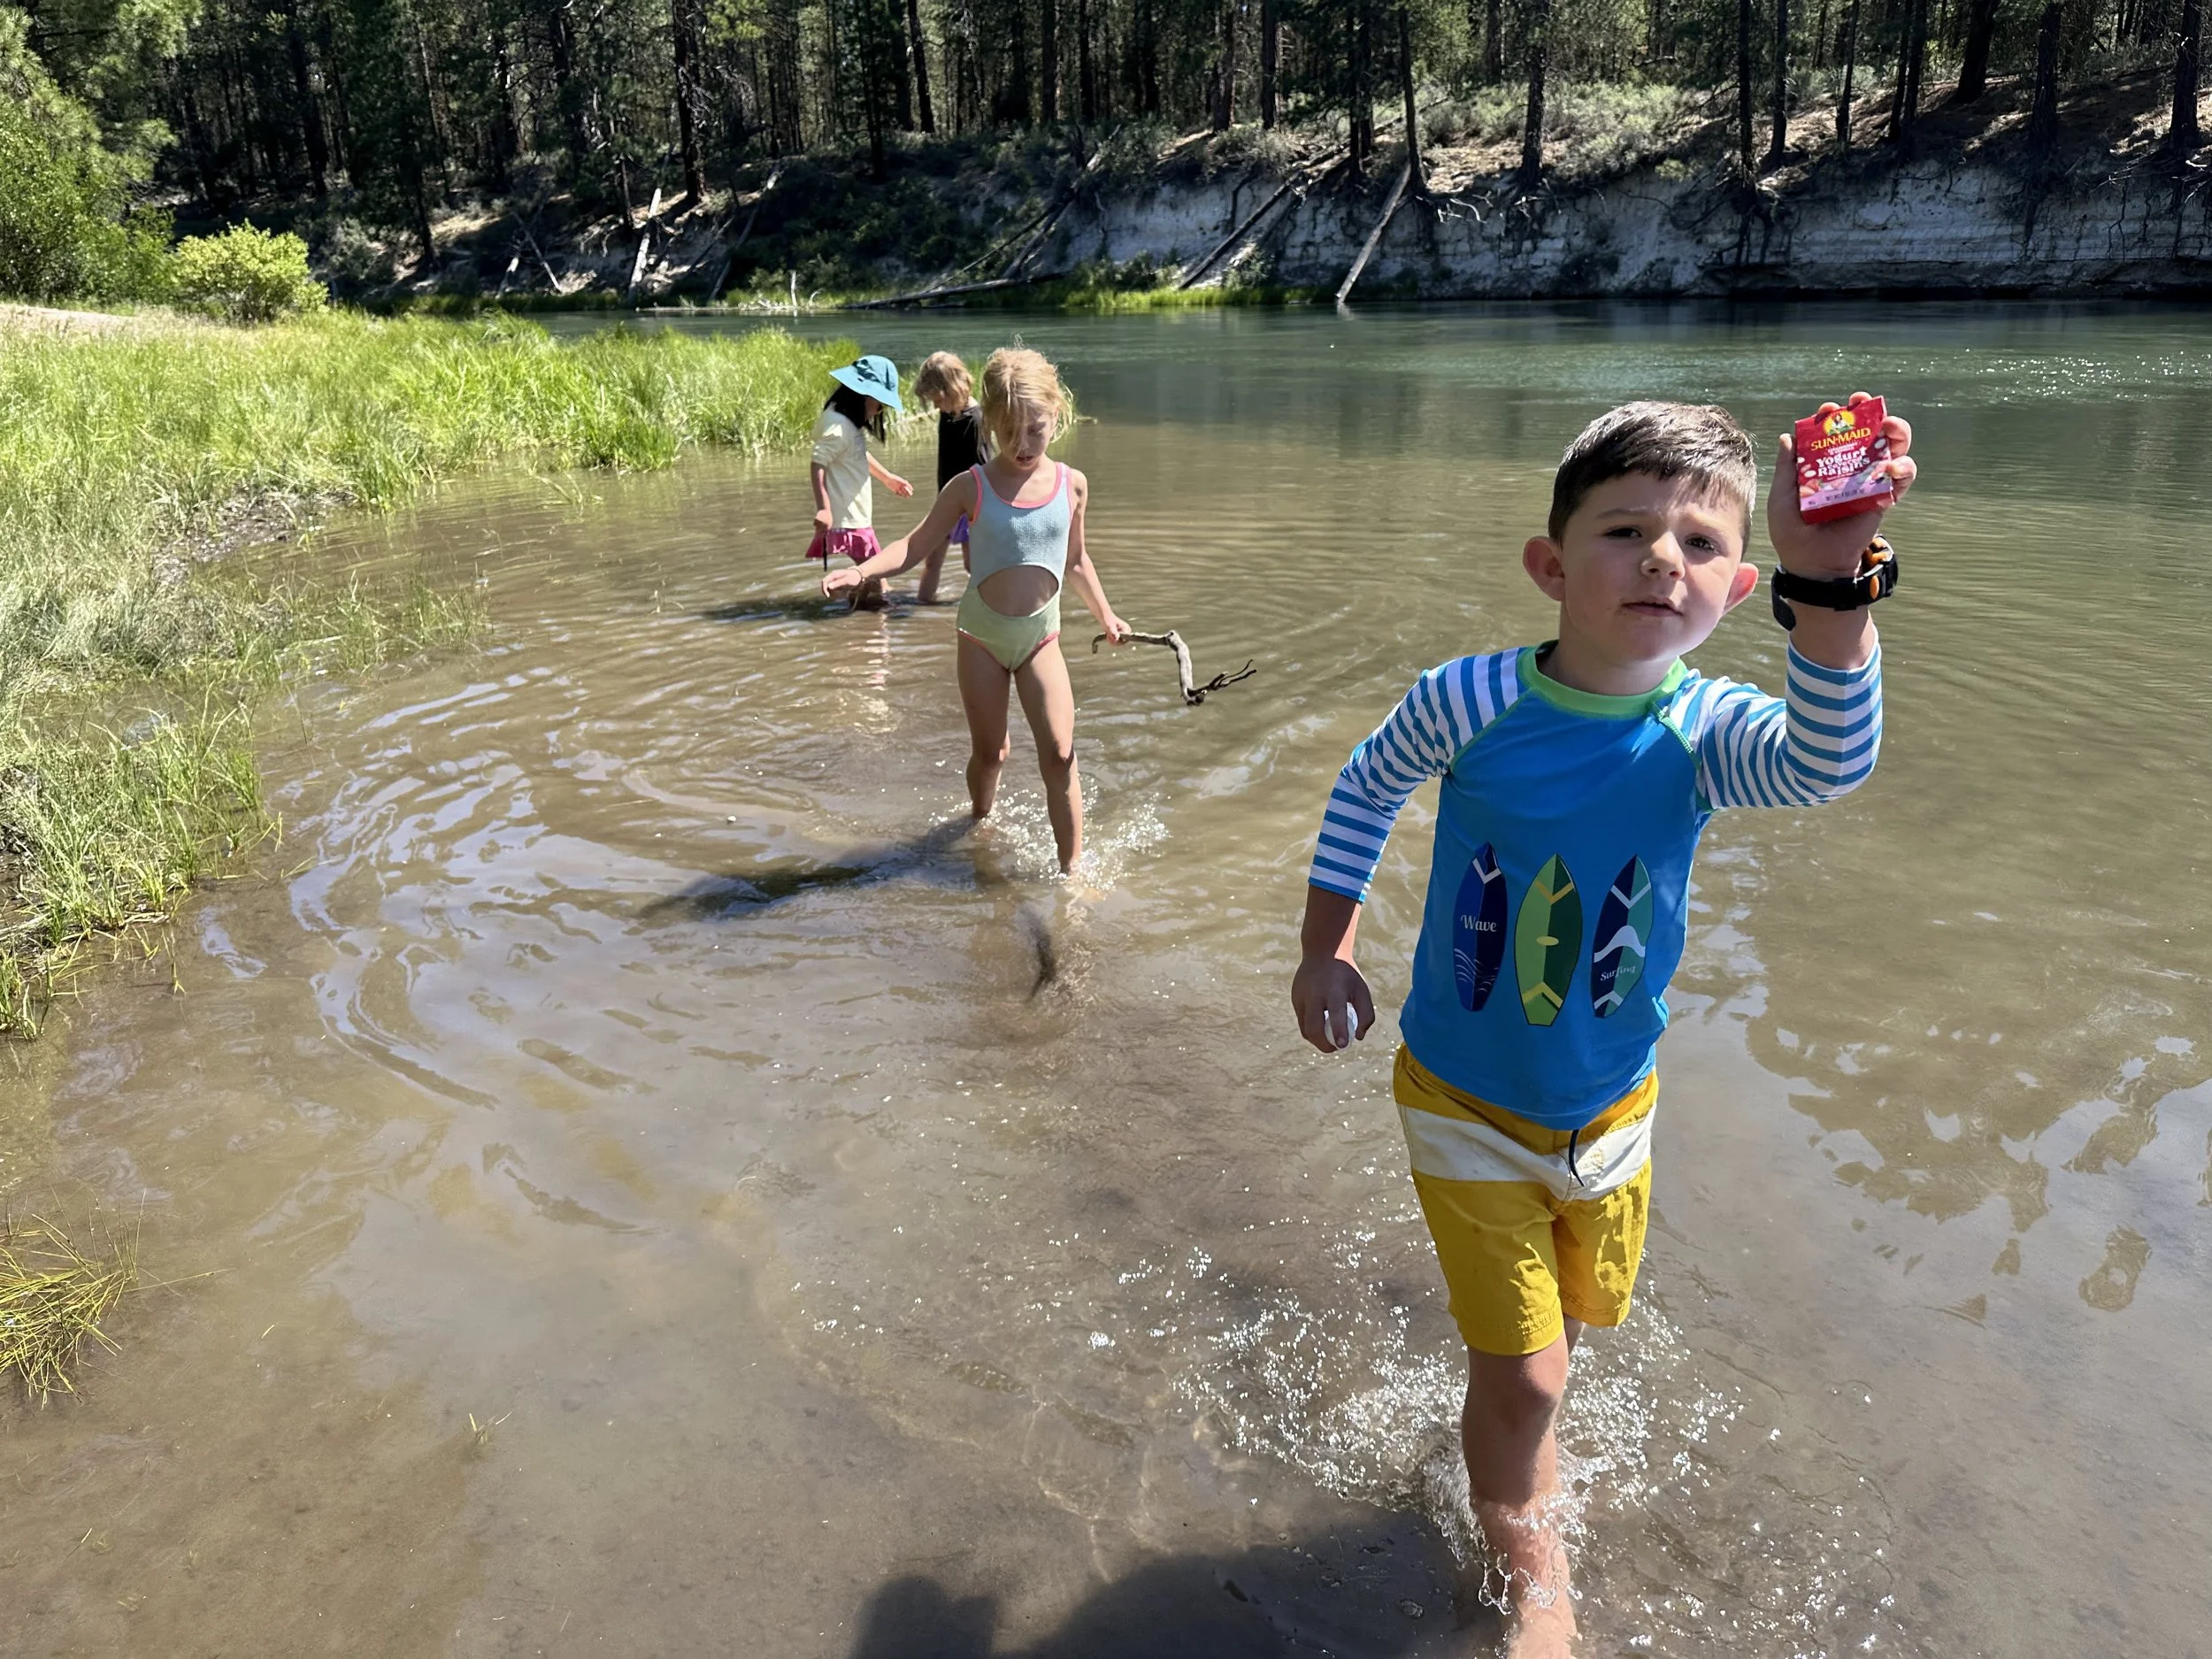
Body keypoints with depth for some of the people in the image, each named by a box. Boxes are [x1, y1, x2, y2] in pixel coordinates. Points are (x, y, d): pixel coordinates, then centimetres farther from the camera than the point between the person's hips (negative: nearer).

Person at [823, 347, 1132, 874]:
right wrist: (862, 571, -22)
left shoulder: (1072, 485, -1)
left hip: (1040, 637, 1)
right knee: (988, 754, 11)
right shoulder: (971, 488, -8)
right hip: (982, 634, -1)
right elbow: (917, 545, -7)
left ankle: (1072, 867, -1)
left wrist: (1106, 616, 18)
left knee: (1059, 754, -9)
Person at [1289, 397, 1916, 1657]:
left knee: (1567, 1321, 25)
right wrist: (1328, 950, -4)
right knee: (1523, 1372, 1)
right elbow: (1368, 790, -1)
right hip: (1465, 1102, -2)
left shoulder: (1702, 730, -18)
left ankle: (1519, 1450, 60)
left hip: (1610, 1107, 3)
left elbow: (1831, 760, -41)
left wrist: (1831, 586, -58)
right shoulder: (1471, 699, -20)